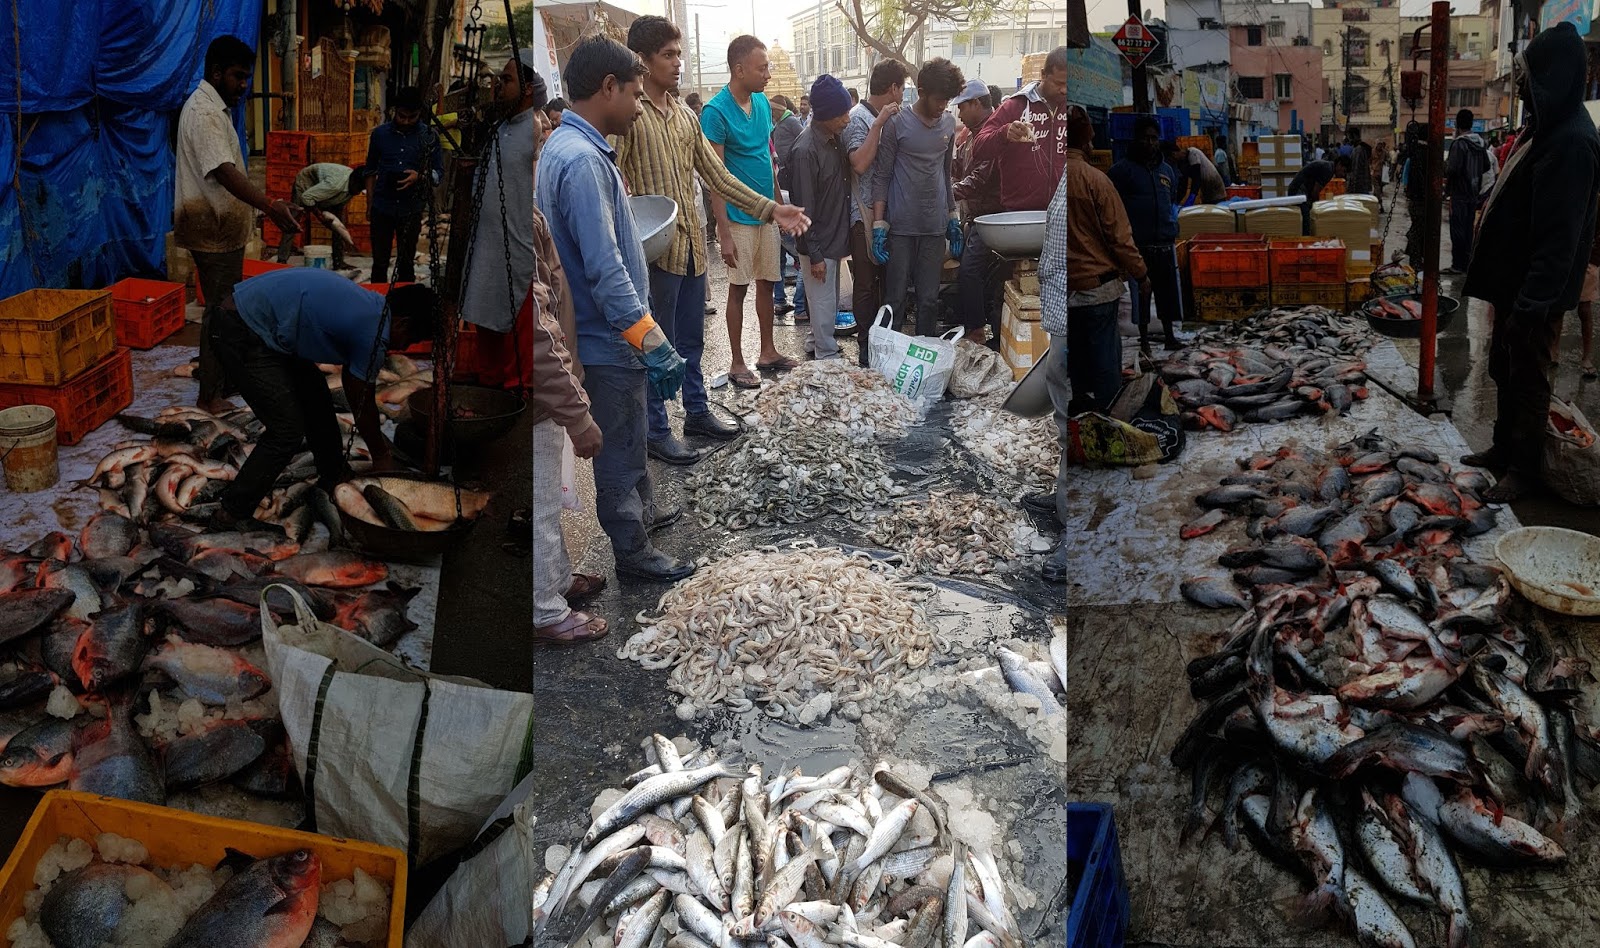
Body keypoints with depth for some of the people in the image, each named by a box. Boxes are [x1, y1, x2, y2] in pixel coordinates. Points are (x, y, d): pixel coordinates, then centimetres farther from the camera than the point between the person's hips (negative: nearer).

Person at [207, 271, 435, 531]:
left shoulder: (370, 305, 11)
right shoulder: (374, 333, -17)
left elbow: (352, 387, 23)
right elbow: (363, 405, -4)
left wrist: (377, 439, 30)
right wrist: (381, 456, 12)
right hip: (242, 334, -11)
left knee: (315, 394, 20)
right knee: (287, 431, -9)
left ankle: (334, 479, 35)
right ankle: (232, 514, -1)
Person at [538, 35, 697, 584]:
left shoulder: (572, 147, 7)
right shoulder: (582, 160, -25)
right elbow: (604, 271, -30)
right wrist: (653, 344, -27)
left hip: (609, 332, 10)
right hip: (609, 339, -10)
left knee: (630, 436, 26)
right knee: (620, 447, 6)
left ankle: (642, 511, 44)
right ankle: (632, 551, 21)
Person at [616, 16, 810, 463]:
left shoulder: (685, 115, 12)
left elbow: (717, 175, 13)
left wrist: (770, 209, 6)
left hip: (691, 244, 7)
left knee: (691, 339, 18)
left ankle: (697, 411, 32)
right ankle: (656, 432, 11)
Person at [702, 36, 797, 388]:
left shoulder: (762, 103, 5)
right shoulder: (716, 111, -16)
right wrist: (724, 232, -19)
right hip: (738, 217, -6)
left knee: (767, 282, 13)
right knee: (739, 288, 2)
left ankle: (768, 351, 26)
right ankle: (737, 363, 12)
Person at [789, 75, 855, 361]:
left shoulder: (835, 138, 3)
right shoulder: (805, 150, -22)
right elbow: (804, 208, -21)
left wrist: (842, 241, 14)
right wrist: (814, 255, -19)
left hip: (835, 238, 8)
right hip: (818, 242, -8)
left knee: (829, 300, 19)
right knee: (824, 304, 2)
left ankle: (816, 344, 35)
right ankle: (828, 360, 11)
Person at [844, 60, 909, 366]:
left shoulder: (888, 117, 12)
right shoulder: (858, 118, -12)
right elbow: (860, 163, -25)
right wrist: (879, 124, -24)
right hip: (865, 213, -8)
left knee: (887, 279, 14)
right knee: (866, 283, 1)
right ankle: (866, 346, 9)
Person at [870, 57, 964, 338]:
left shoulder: (949, 123, 10)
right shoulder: (897, 124, -5)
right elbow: (882, 178, -4)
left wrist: (953, 219, 18)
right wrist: (878, 227, -11)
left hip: (935, 227, 4)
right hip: (900, 227, -4)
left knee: (929, 299, 7)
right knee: (895, 299, 0)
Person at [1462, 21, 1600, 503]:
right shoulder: (1547, 128, 8)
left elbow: (1560, 235, -25)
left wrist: (1533, 301, -25)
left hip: (1535, 289, -9)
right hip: (1513, 279, 9)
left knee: (1527, 377, 3)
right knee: (1503, 369, 19)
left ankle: (1525, 468, 16)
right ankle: (1504, 448, 34)